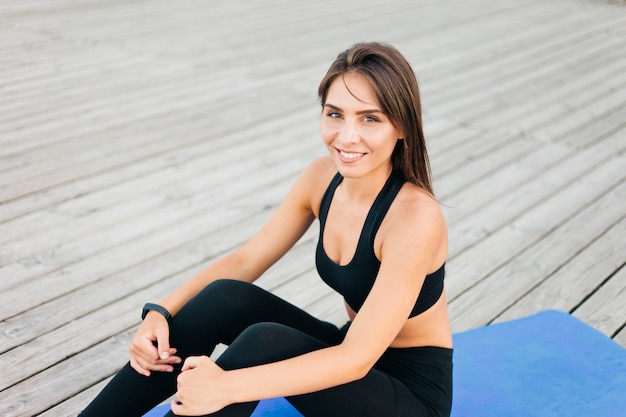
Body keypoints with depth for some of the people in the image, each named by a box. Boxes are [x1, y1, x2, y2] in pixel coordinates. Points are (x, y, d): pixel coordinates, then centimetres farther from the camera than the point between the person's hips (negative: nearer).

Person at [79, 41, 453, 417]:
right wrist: (161, 312, -16)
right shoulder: (322, 177, -6)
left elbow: (357, 359, -30)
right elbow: (244, 262, -1)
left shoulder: (415, 215, -27)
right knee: (224, 297, -16)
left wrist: (227, 386, -36)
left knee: (265, 342, -30)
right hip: (353, 356, 6)